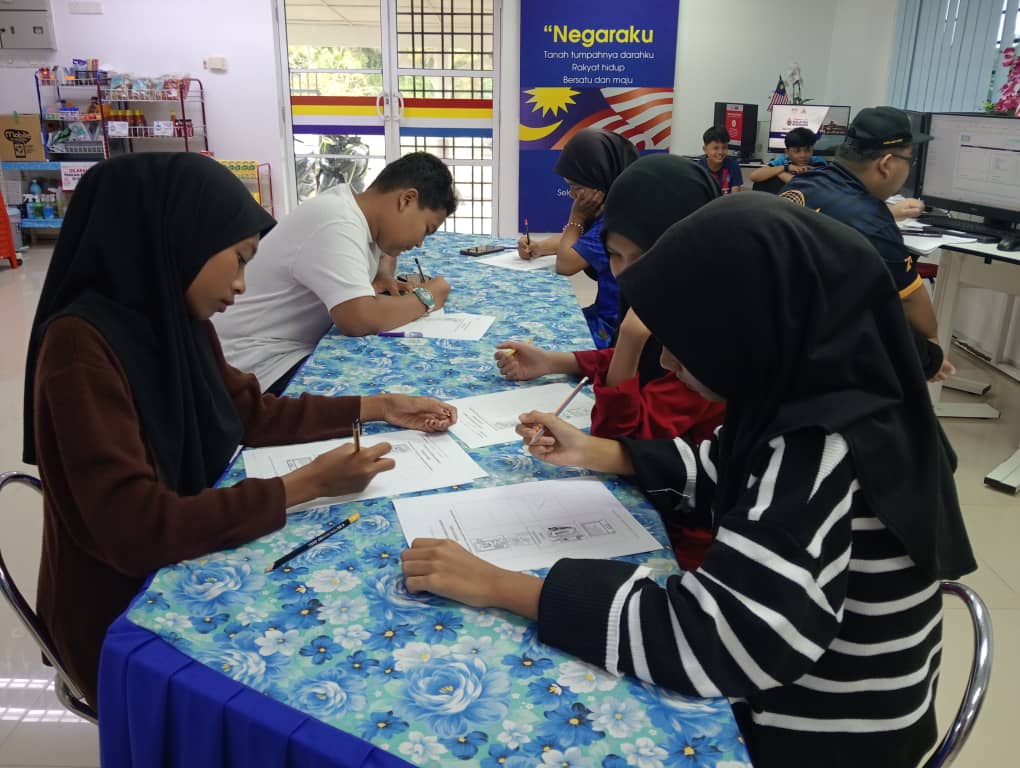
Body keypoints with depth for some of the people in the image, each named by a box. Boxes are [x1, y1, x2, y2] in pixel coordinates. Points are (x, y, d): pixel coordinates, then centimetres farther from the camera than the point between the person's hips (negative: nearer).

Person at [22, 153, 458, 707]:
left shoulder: (177, 320, -3)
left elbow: (251, 413, 10)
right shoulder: (79, 345, -27)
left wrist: (377, 408, 6)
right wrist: (304, 485, -27)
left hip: (182, 563, 7)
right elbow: (136, 529, -31)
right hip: (122, 615, -7)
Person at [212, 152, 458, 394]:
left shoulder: (350, 205, 4)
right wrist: (425, 298, -18)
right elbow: (360, 320, -35)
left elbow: (386, 252, 25)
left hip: (300, 346, 9)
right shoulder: (335, 224, -24)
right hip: (260, 365, -9)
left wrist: (383, 277, 2)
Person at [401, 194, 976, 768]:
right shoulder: (818, 396, -7)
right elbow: (727, 475, 10)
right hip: (786, 690, 7)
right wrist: (592, 453, 2)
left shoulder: (826, 451, -32)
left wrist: (498, 586, -30)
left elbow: (708, 640, -36)